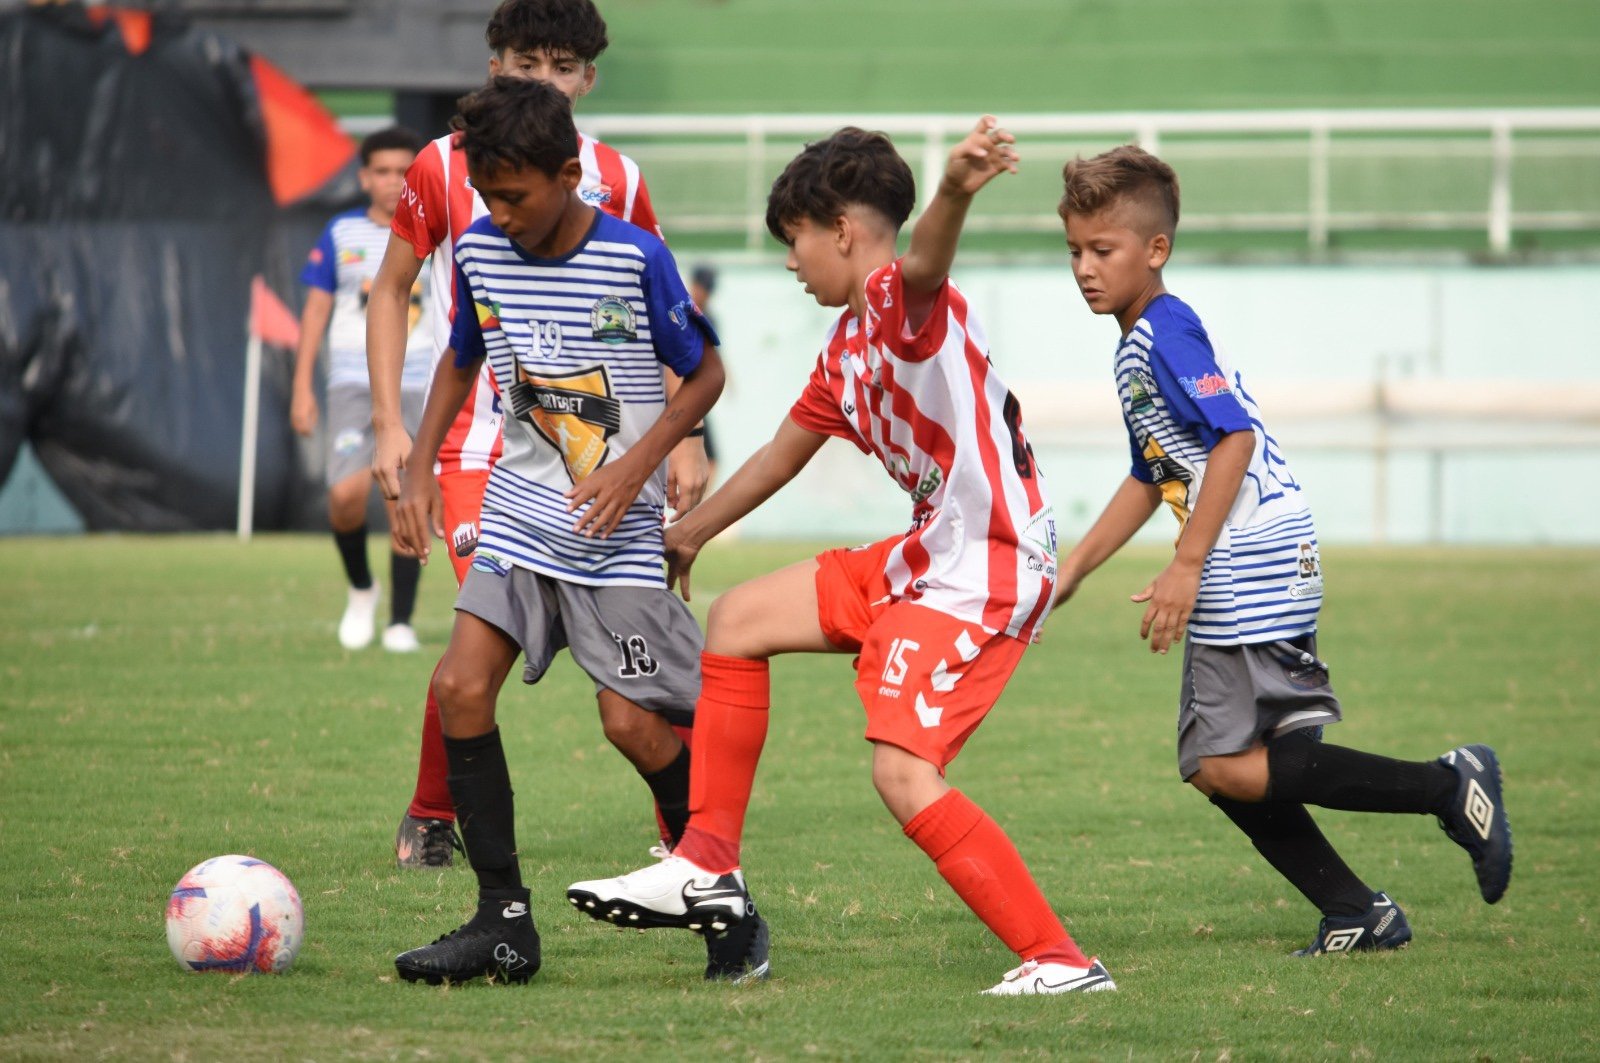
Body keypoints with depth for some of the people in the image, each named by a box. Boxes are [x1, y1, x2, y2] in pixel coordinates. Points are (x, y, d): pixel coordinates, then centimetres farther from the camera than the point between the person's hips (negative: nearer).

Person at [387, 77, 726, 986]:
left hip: (618, 530, -5)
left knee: (640, 728, -7)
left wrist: (638, 463, -16)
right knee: (461, 688, -11)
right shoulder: (479, 253, 1)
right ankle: (504, 921, -5)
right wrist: (422, 468, 9)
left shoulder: (636, 260, -14)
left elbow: (705, 372, -4)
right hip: (521, 514, 5)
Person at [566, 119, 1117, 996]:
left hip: (987, 569, -11)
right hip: (927, 556, 11)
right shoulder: (846, 347, 15)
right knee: (738, 619, 18)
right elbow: (782, 453, 30)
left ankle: (1057, 960, -17)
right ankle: (707, 871, 23)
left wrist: (955, 192, -66)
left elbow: (925, 262, -41)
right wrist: (686, 537, 42)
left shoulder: (906, 301, -15)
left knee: (903, 772, -21)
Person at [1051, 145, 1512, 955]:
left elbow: (1235, 437, -21)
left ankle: (1446, 785, -11)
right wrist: (1071, 572, 29)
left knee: (1232, 766, -15)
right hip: (1236, 583, 10)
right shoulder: (1138, 344, 20)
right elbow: (1151, 477, 30)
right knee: (1218, 769, 9)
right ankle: (1358, 915, 11)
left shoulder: (1165, 331, -10)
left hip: (1254, 566, -10)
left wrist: (1186, 565, -21)